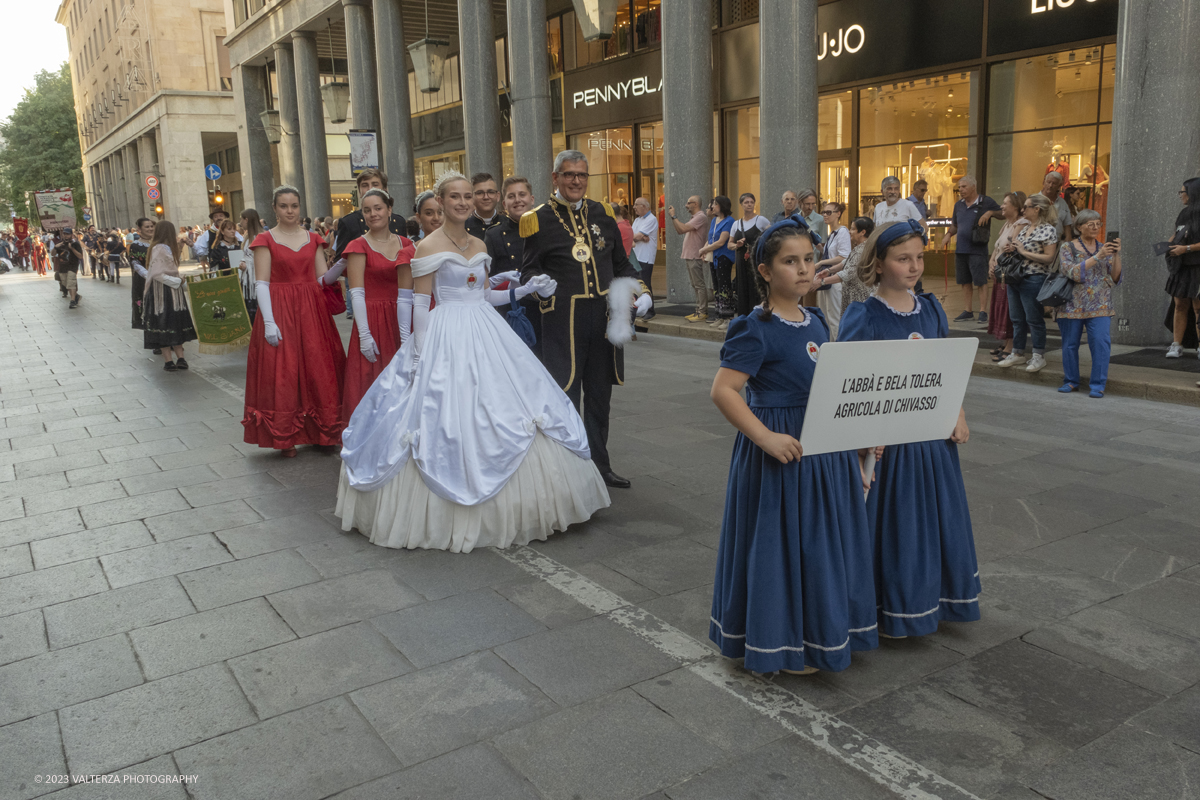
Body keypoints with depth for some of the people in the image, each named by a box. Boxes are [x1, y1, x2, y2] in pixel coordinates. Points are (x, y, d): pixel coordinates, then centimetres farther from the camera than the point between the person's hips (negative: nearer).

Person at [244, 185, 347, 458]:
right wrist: (268, 321, -16)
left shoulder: (313, 239, 9)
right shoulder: (265, 240, -1)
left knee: (318, 371, 5)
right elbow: (261, 284, -7)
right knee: (282, 374, -1)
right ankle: (285, 437, 11)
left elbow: (323, 278, 6)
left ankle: (322, 431, 18)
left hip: (311, 311, 3)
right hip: (280, 311, -3)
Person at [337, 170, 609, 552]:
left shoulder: (479, 245, 13)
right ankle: (449, 515, 9)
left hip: (486, 334, 7)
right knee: (450, 419, -5)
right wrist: (421, 355, -12)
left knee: (498, 414, 7)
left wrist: (527, 289, 9)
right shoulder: (429, 246, -6)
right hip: (447, 337, -7)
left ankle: (502, 508, 22)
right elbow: (420, 304, -8)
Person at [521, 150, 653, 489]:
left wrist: (641, 292, 2)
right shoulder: (539, 220, -2)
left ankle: (599, 465, 28)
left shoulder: (602, 213, 12)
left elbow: (621, 264, 17)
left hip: (604, 317, 5)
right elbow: (529, 270, 0)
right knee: (565, 397, -5)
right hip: (563, 321, -5)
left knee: (599, 396, 14)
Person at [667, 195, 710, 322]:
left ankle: (702, 312, -8)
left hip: (695, 257, -10)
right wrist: (672, 217, 11)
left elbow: (683, 228, -21)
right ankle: (699, 311, 16)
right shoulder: (694, 218, 20)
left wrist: (673, 216, -11)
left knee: (699, 285, -9)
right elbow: (680, 231, 19)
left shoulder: (700, 217, -12)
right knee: (695, 285, 12)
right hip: (689, 256, 10)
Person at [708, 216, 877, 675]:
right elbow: (722, 390, -22)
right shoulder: (756, 331, -15)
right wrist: (766, 437, -27)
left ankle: (823, 631, 36)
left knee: (825, 541, 17)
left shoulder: (816, 322, 9)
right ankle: (782, 645, 20)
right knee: (783, 543, 3)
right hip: (783, 450, -8)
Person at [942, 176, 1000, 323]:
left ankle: (983, 311, 1)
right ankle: (967, 311, 18)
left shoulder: (986, 202, -2)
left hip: (977, 249, -6)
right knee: (965, 282, 10)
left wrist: (990, 212, -16)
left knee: (980, 281, -5)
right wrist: (948, 235, 4)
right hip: (960, 249, 6)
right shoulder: (959, 205, 14)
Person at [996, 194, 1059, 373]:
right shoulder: (1024, 229, 14)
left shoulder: (1048, 230, -10)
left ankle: (1039, 356, 10)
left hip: (1033, 280, -8)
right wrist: (1011, 249, 0)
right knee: (1017, 319, 13)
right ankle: (1018, 354, 22)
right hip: (1015, 278, 8)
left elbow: (1049, 258, -17)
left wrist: (1024, 252, -16)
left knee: (1034, 319, 0)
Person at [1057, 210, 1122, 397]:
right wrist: (1097, 257, -20)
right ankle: (1071, 381, 24)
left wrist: (1116, 255, -8)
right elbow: (1073, 272, -15)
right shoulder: (1069, 248, 2)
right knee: (1070, 344, 6)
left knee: (1101, 343, -11)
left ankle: (1097, 385, -4)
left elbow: (1115, 278, 4)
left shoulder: (1104, 248, 11)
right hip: (1073, 305, -1)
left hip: (1100, 306, 2)